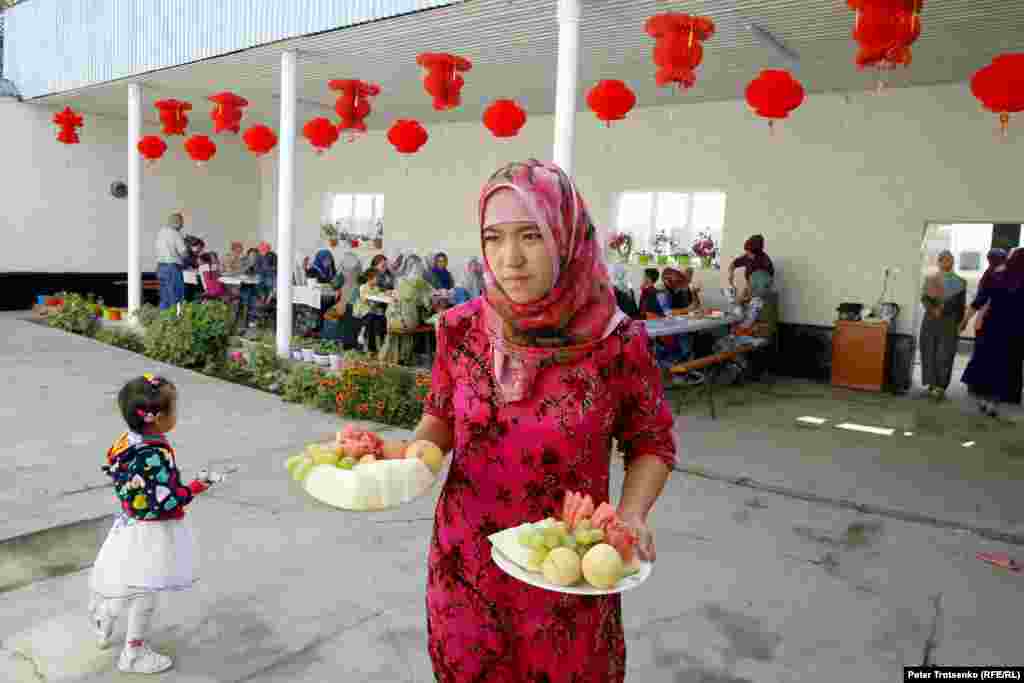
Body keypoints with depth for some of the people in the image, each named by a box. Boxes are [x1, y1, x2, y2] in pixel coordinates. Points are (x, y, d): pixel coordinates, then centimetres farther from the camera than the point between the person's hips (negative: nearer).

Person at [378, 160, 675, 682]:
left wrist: (631, 514, -19)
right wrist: (408, 453, -13)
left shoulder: (617, 343, -16)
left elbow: (652, 444, -3)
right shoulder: (461, 330, -8)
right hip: (465, 566, 2)